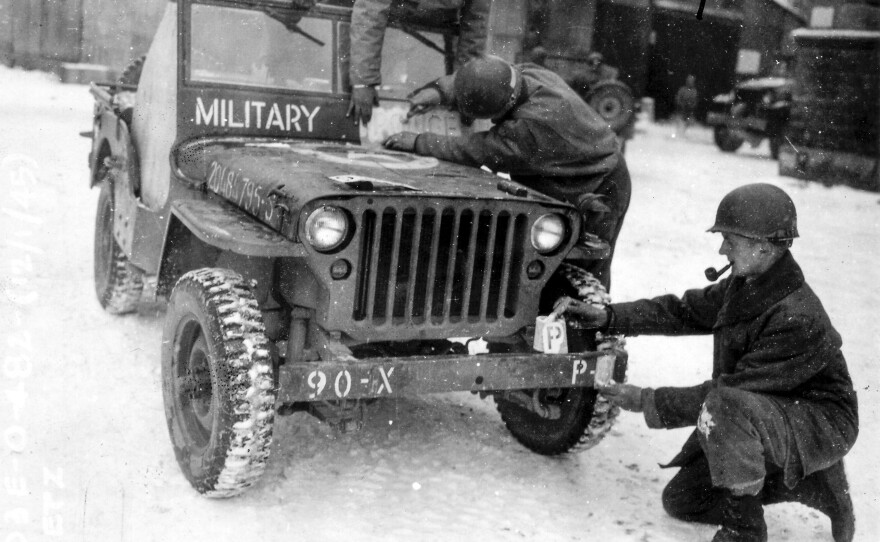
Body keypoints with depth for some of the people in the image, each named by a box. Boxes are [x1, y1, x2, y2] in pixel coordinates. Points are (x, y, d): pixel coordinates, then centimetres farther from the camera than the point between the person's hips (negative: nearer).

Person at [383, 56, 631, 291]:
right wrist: (440, 90, -14)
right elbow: (476, 81, 4)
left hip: (599, 193, -9)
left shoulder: (534, 126, -38)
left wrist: (419, 143, -25)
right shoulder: (528, 74, -11)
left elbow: (478, 151, -32)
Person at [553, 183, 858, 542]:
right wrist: (608, 317, -9)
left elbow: (730, 392, -31)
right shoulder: (744, 286, -4)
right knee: (681, 500, 10)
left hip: (822, 425, -9)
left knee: (724, 407, -38)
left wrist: (647, 402, -25)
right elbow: (685, 311, 3)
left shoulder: (798, 320, -31)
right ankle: (814, 485, 16)